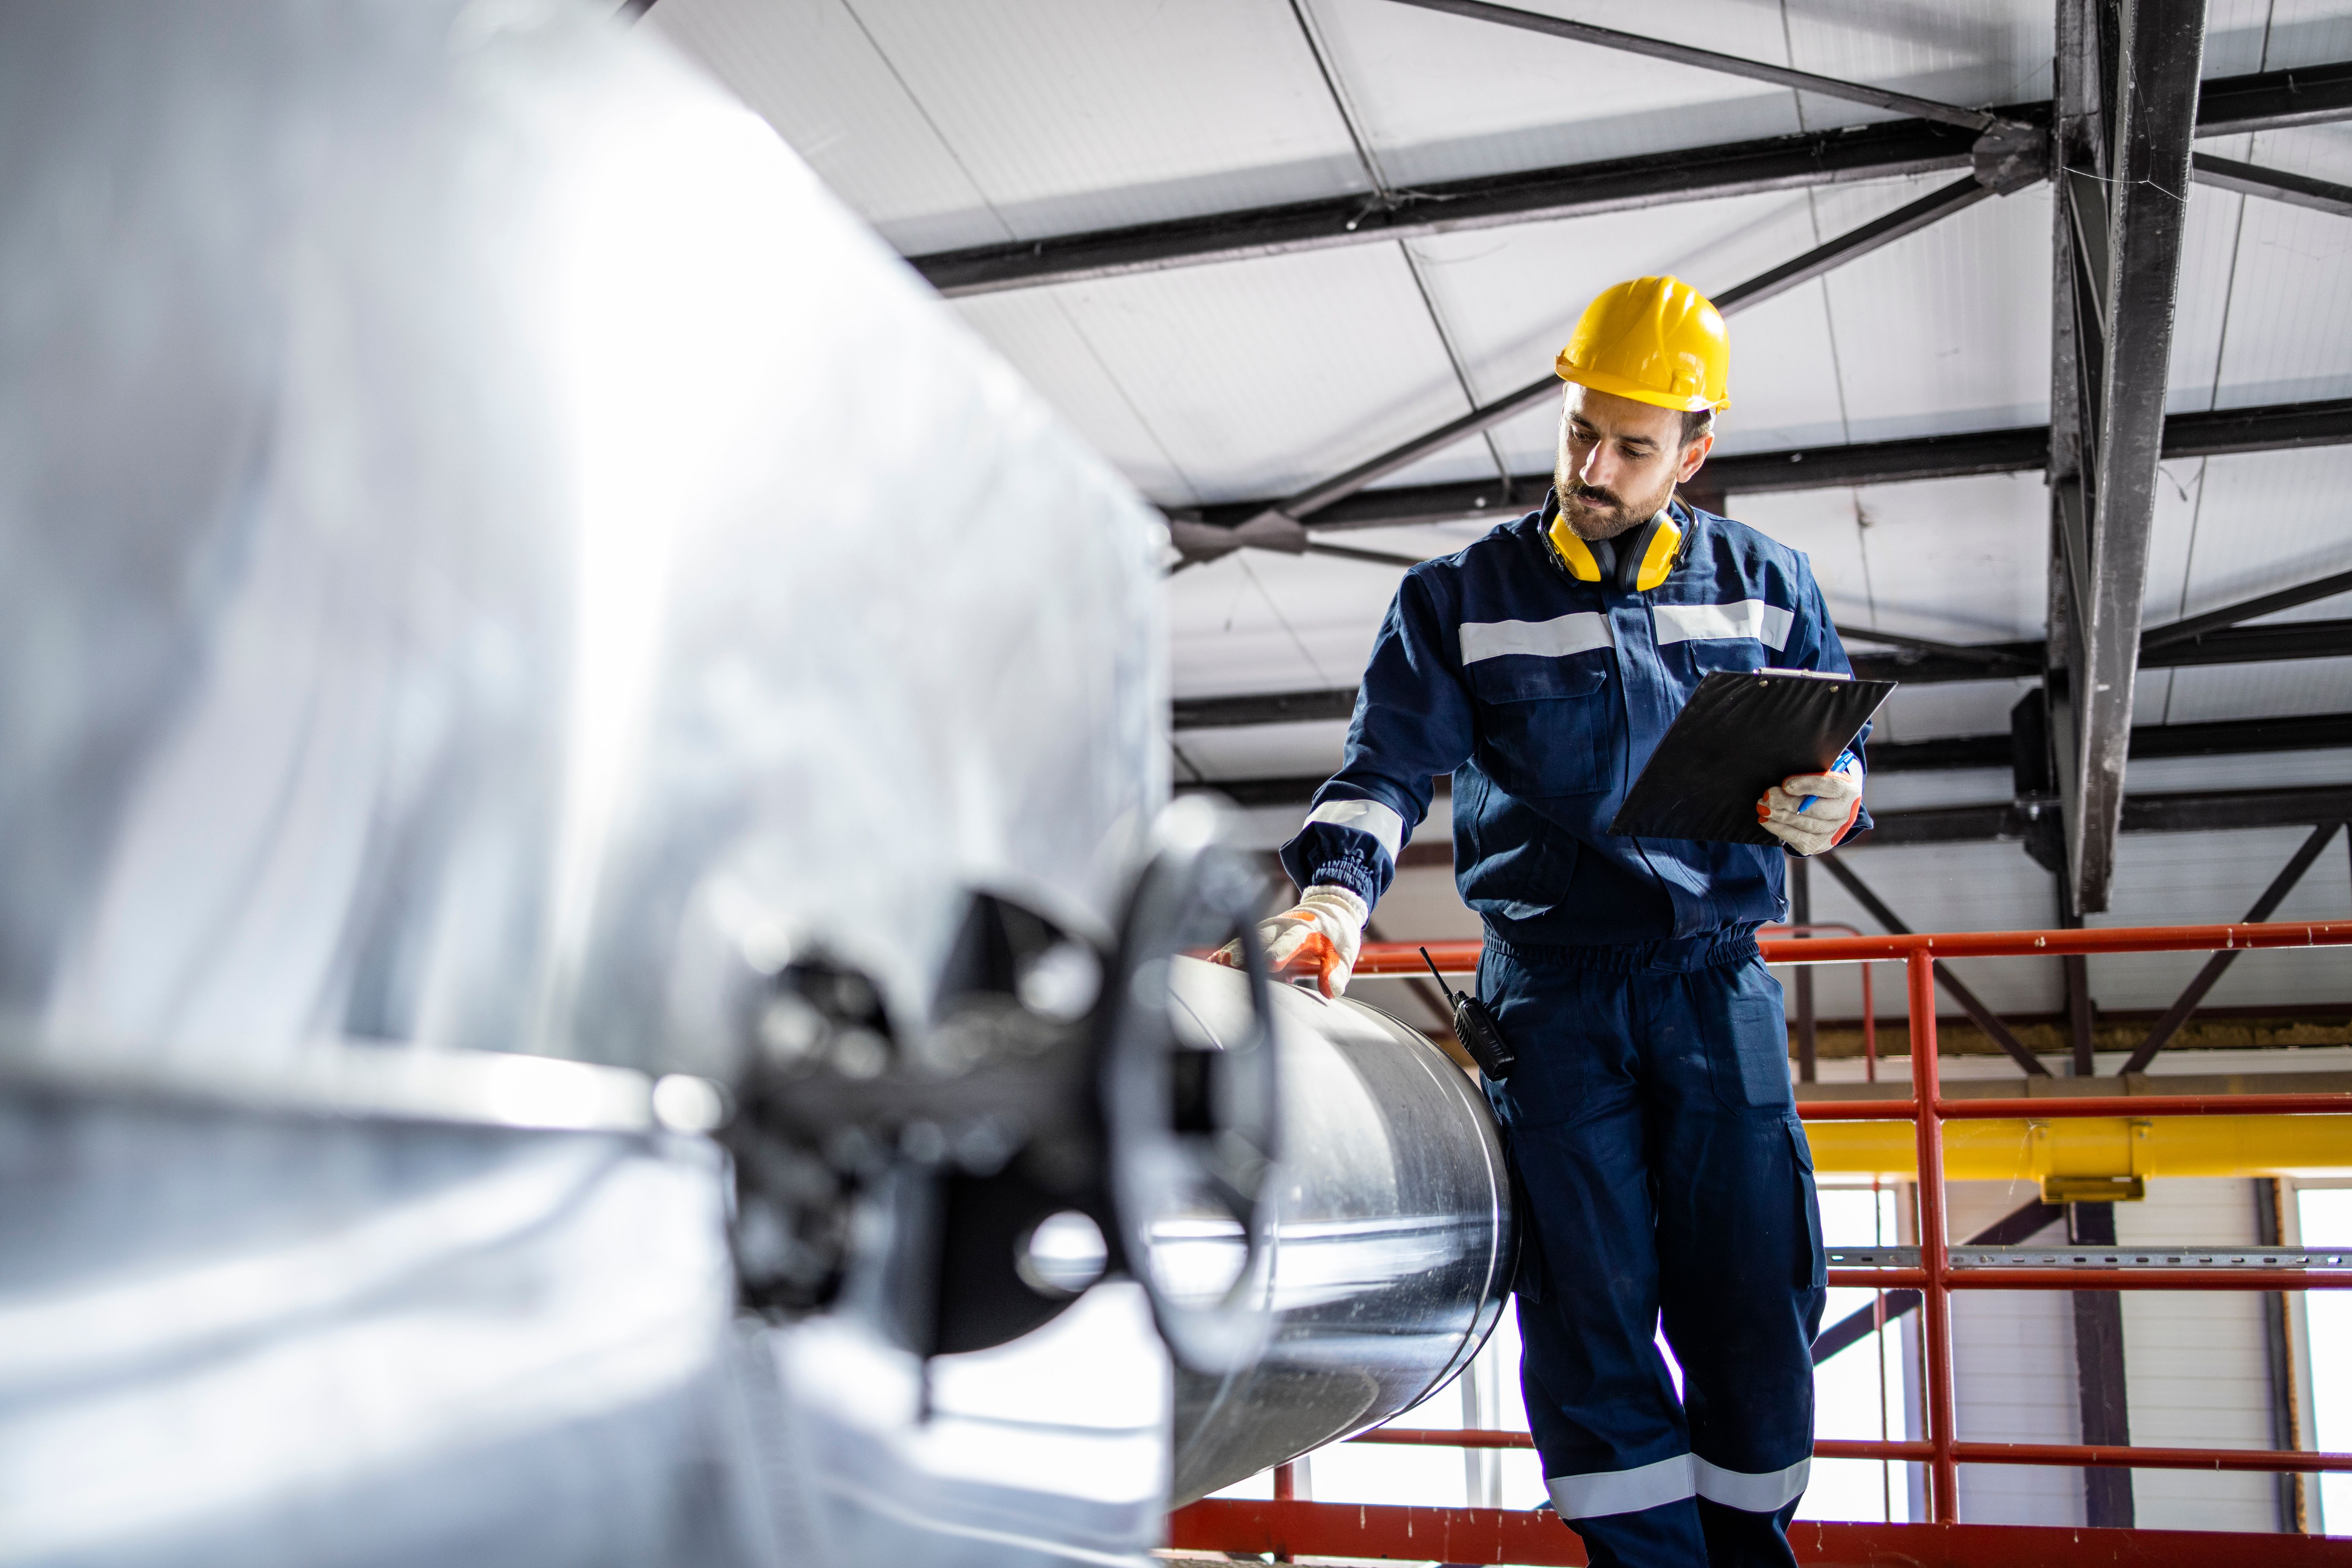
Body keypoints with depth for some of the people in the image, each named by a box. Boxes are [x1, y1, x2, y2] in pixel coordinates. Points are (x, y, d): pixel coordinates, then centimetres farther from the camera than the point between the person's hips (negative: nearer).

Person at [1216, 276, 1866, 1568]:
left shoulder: (1764, 584, 12)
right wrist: (1336, 894, -19)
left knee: (1756, 1298, 2)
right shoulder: (1461, 599, 7)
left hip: (1718, 982, 2)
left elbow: (1837, 744, 18)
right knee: (1591, 1304, -3)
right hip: (1549, 987, -1)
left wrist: (1829, 804, -6)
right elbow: (1387, 768, -1)